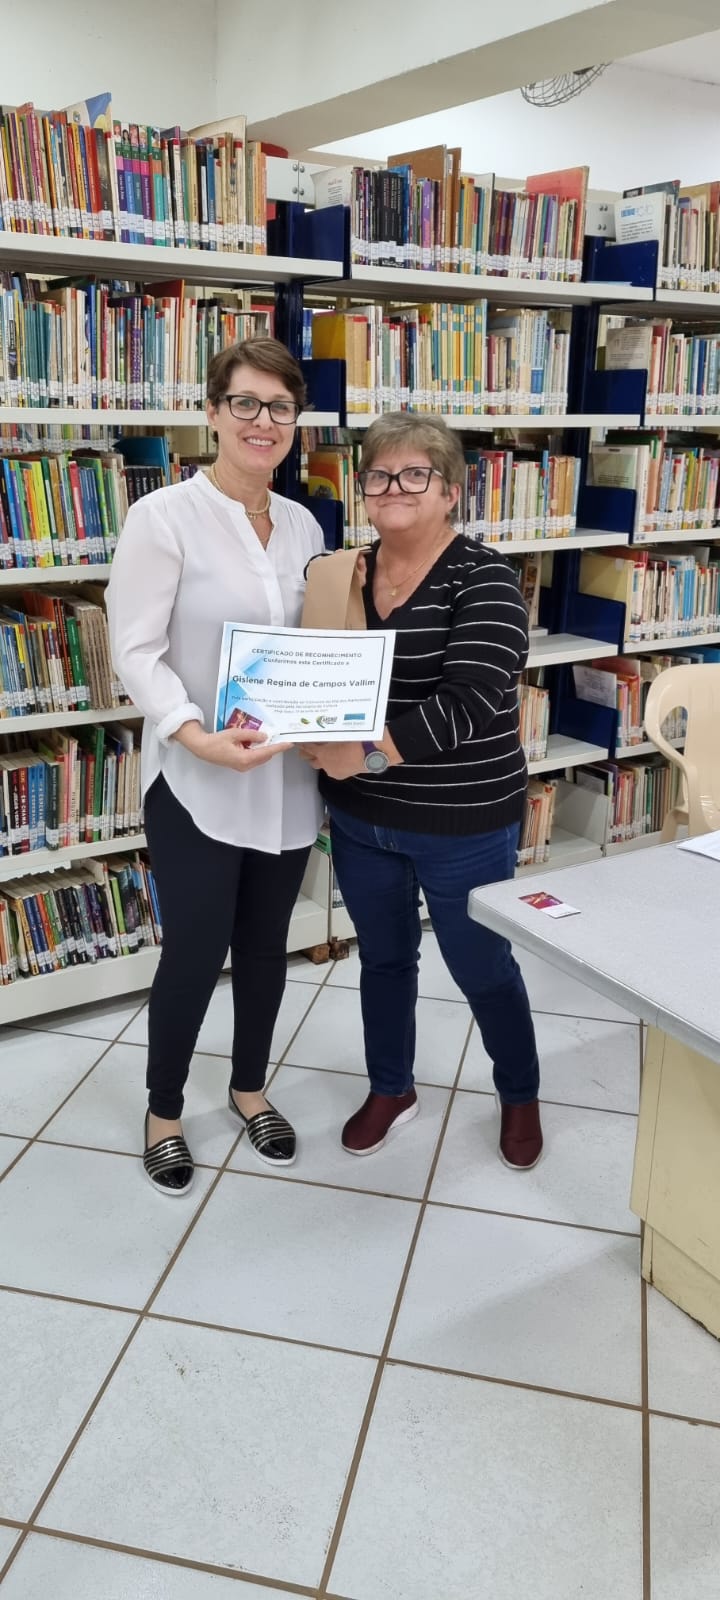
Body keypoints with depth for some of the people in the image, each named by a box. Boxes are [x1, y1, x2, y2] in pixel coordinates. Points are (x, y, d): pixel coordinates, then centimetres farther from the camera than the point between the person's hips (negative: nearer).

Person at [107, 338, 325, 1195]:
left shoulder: (303, 525, 8)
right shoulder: (163, 516, -9)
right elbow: (135, 651, -13)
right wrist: (196, 735, -27)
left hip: (287, 777, 5)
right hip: (195, 779, -5)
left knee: (265, 944, 17)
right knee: (195, 951, 4)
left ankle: (249, 1088, 39)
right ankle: (162, 1109, 29)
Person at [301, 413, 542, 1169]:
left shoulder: (483, 578, -14)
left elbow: (469, 699, -25)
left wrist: (370, 753, -31)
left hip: (461, 824, -5)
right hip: (360, 819, 5)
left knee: (481, 967, 13)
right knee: (382, 957, 20)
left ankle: (519, 1095, 39)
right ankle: (391, 1088, 43)